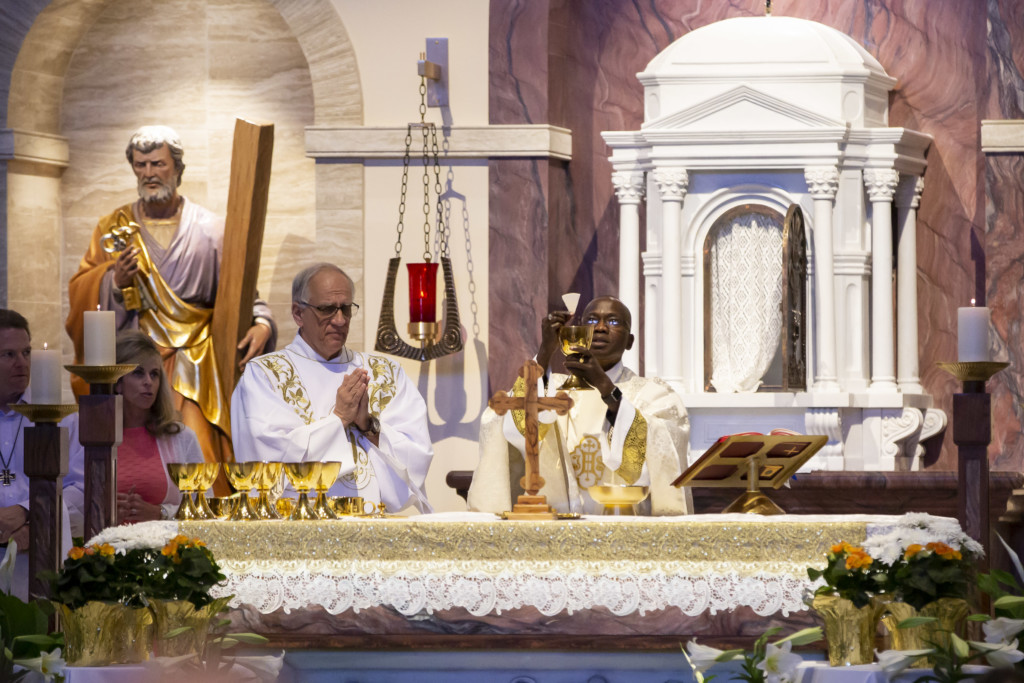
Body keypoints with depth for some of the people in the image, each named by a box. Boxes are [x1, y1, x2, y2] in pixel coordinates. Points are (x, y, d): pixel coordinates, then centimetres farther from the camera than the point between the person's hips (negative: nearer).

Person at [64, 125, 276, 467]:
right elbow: (80, 292, 4)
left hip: (194, 365, -1)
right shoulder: (114, 227, 10)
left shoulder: (209, 230, 6)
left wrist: (261, 323, -17)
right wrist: (115, 281, -15)